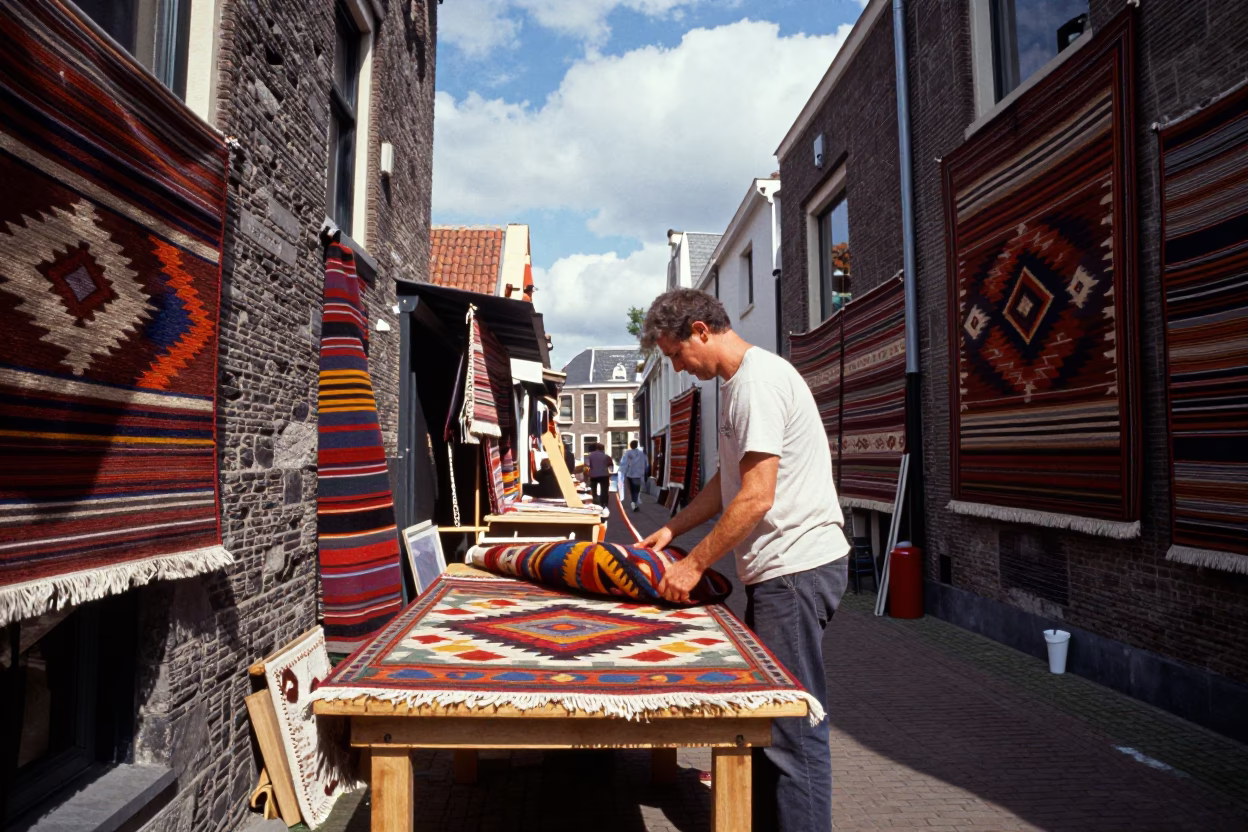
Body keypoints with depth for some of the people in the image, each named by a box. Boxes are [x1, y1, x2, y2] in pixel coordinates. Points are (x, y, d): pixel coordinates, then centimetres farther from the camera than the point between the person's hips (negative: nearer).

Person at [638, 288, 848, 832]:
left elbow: (757, 495, -21)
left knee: (791, 726, -3)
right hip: (778, 568, 10)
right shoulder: (738, 383, 17)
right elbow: (728, 482, 23)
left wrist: (693, 565, -14)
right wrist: (670, 531, 16)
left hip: (797, 567, -10)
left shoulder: (759, 379, -15)